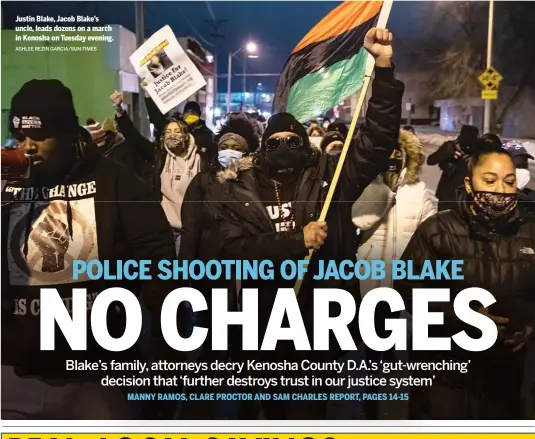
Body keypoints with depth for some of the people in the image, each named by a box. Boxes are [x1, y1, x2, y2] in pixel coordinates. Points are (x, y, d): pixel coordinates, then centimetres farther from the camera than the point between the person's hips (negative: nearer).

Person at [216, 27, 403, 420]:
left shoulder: (328, 177, -1)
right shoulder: (241, 189, -1)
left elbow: (379, 138, -7)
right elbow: (237, 250, -12)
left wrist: (384, 67, -15)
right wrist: (297, 241, -19)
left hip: (320, 321, -1)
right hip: (266, 323, 2)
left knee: (308, 409, 8)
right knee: (274, 406, 22)